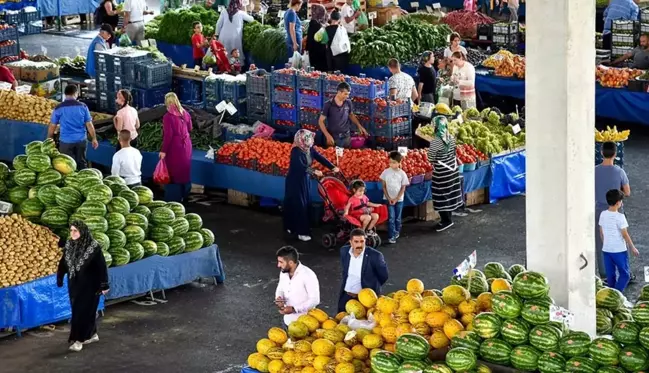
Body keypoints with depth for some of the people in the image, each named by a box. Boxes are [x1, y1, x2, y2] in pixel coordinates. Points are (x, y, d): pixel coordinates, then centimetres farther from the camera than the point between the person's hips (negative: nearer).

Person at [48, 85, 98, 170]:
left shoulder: (58, 108, -4)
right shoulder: (83, 106, -2)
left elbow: (52, 126, 1)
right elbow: (89, 124, -1)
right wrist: (94, 139, 9)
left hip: (66, 141, -1)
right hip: (81, 140, 1)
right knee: (82, 163, 12)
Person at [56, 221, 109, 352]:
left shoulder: (93, 247, -17)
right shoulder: (69, 245, -1)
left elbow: (102, 266, -15)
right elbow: (63, 263, 10)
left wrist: (104, 285, -16)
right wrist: (59, 279, 13)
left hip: (89, 285, -6)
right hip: (74, 284, 6)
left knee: (83, 311, -4)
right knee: (78, 310, 14)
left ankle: (78, 340, 0)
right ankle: (92, 334, 29)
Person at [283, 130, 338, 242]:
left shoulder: (310, 149, -1)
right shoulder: (296, 151, -24)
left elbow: (320, 158, -4)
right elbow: (300, 166, -34)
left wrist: (332, 167, -16)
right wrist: (314, 171, -45)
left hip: (305, 180, 8)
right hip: (295, 181, -8)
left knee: (306, 204, 13)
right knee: (298, 205, -6)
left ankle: (291, 227, 26)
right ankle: (301, 232, -2)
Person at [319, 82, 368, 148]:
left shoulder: (348, 103, 0)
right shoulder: (328, 105, -11)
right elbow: (321, 121, -7)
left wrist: (359, 126, 7)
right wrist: (328, 136, -17)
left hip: (346, 138, 3)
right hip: (333, 138, -3)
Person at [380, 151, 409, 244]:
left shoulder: (402, 173, -5)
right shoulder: (386, 172, -5)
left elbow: (403, 188, -3)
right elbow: (384, 186, -1)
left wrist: (396, 199, -9)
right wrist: (388, 198, -8)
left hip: (399, 199, 1)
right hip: (389, 199, -1)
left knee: (397, 218, 10)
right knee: (391, 218, -6)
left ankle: (396, 232, 30)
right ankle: (391, 236, -6)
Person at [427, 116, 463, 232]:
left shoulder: (435, 141, -21)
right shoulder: (451, 137, -1)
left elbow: (430, 159, -13)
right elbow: (453, 153, 9)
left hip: (441, 173, -7)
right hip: (452, 169, 7)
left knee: (441, 197, 4)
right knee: (450, 195, 15)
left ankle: (446, 221, 8)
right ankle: (448, 218, 26)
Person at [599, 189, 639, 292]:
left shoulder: (603, 214, 0)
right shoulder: (620, 217, -17)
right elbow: (625, 235, -13)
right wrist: (632, 248, -2)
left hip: (606, 250, 6)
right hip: (619, 250, -6)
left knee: (610, 275, 14)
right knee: (625, 274, 4)